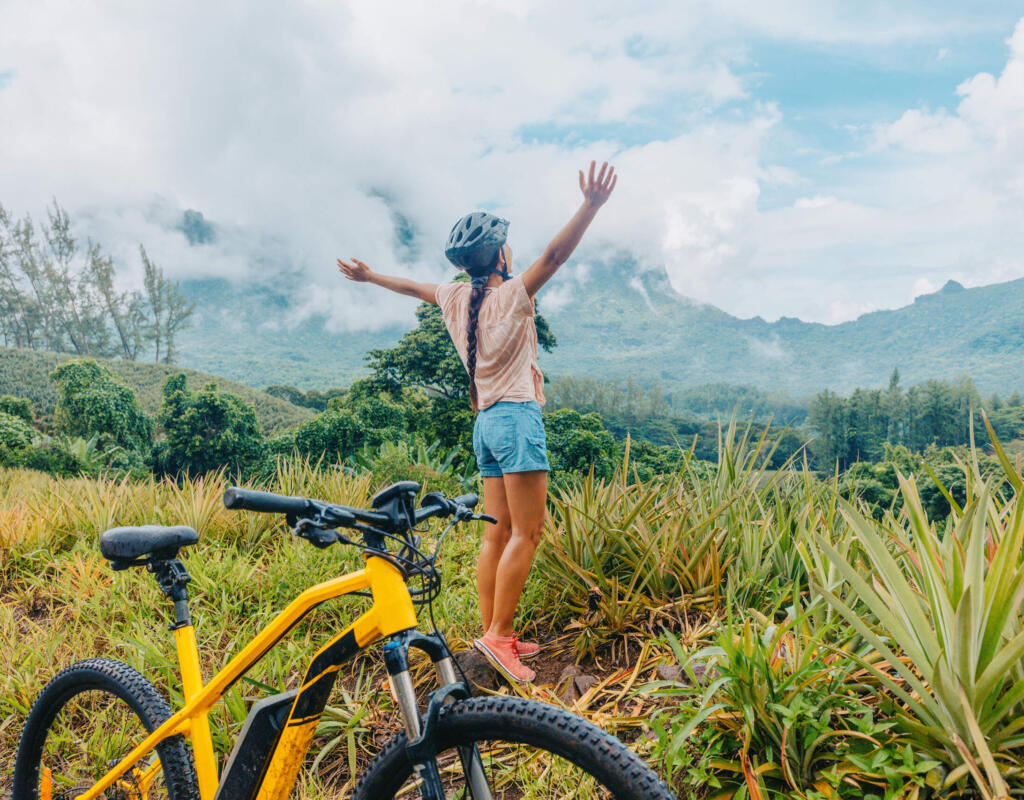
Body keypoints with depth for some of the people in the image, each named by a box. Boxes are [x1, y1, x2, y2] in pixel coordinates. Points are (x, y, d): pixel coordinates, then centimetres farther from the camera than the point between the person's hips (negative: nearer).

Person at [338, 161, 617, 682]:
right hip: (516, 415, -8)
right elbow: (554, 255, -21)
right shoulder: (511, 294, -7)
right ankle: (498, 634, -11)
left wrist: (367, 276, 45)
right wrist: (591, 207, -29)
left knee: (498, 533, 8)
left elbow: (411, 286, 28)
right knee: (527, 533, -7)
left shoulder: (455, 298, 11)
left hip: (486, 420, 8)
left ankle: (495, 635, 10)